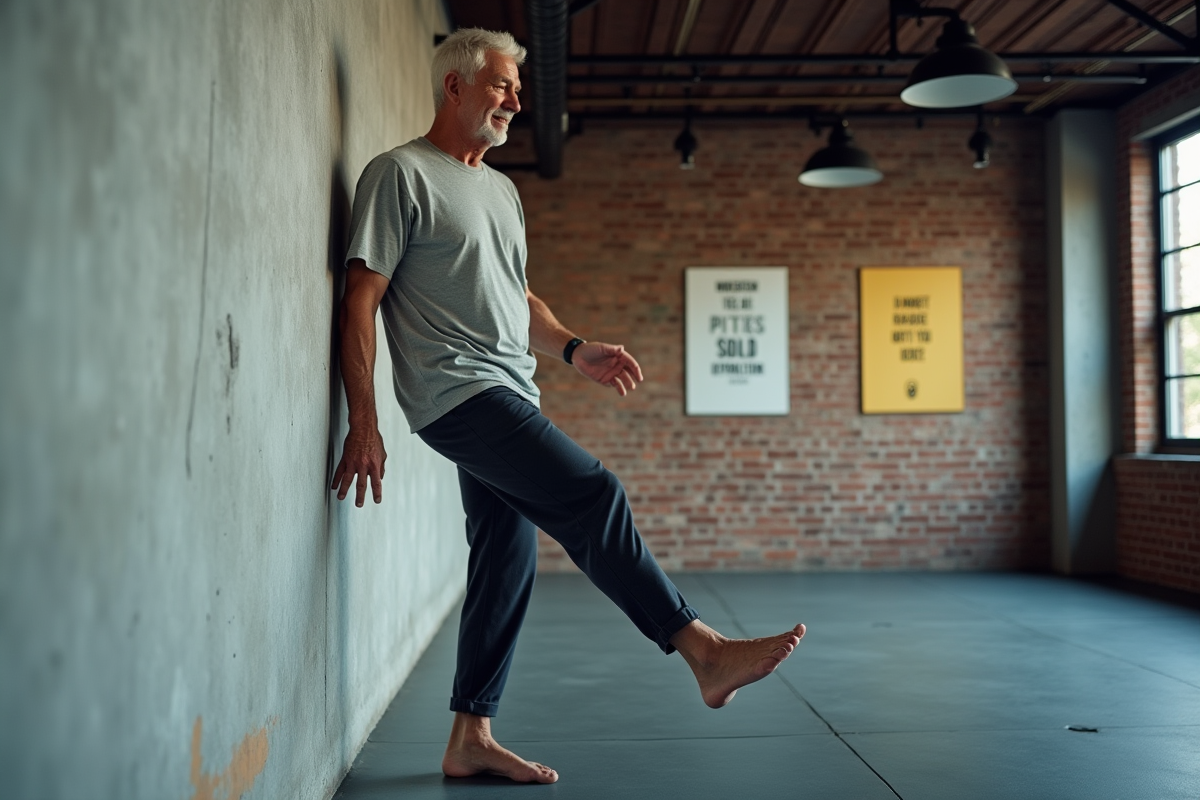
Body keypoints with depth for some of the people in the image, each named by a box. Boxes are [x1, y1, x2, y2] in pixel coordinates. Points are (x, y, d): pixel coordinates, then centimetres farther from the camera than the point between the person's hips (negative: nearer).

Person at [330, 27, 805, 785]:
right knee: (593, 494, -18)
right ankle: (705, 652, -12)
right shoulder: (401, 174, -5)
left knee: (507, 559, 7)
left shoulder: (503, 190, 21)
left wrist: (575, 348, 9)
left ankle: (471, 738, 15)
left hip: (507, 397, 9)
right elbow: (362, 300, -10)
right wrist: (364, 425, -16)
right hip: (458, 393, -9)